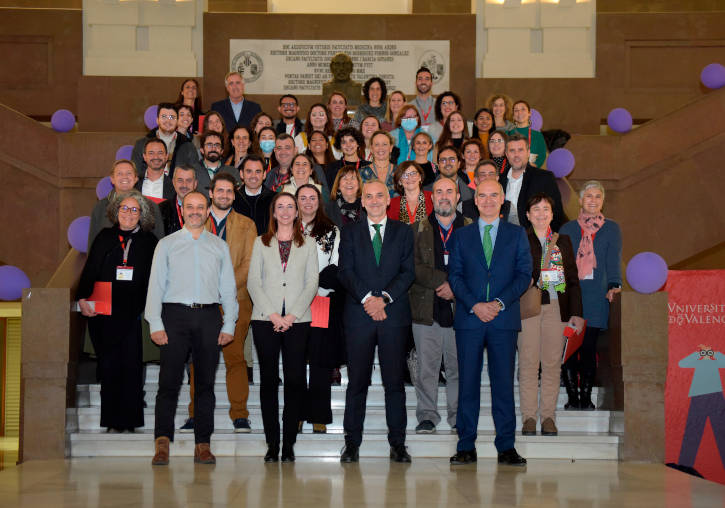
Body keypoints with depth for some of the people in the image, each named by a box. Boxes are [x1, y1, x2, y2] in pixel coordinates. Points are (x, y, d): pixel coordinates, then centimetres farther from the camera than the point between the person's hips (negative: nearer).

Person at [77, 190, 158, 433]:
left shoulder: (149, 242, 7)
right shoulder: (105, 237, 12)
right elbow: (89, 270, 8)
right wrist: (83, 299, -5)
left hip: (133, 313, -1)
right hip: (103, 313, 2)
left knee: (130, 365, -4)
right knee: (108, 365, 3)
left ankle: (128, 421, 2)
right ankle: (112, 421, 9)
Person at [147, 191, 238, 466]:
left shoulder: (220, 246, 15)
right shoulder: (166, 244, 10)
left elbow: (228, 288, 12)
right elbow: (155, 286, 5)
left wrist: (229, 325, 2)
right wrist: (155, 324, -5)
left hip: (209, 318, 2)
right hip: (175, 314, -1)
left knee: (205, 382, 2)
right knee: (169, 381, -8)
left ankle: (203, 444, 6)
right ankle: (162, 443, -8)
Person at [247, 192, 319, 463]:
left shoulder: (308, 245, 11)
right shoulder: (261, 243, 12)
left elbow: (312, 283, 4)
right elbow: (253, 282, 4)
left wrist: (293, 314, -8)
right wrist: (272, 314, -8)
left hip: (297, 320, 0)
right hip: (265, 319, 0)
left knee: (295, 380, -4)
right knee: (269, 379, 0)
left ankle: (289, 443, 2)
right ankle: (272, 444, 4)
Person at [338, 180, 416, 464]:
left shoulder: (403, 232, 12)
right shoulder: (350, 233, 11)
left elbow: (408, 272, 3)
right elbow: (345, 271, 1)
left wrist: (385, 297, -11)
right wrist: (367, 298, -14)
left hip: (394, 314, 0)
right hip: (358, 315, 0)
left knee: (394, 381, 1)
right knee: (357, 381, 1)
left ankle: (397, 443, 7)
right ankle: (352, 443, 7)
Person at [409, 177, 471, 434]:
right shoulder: (418, 230, 10)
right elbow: (412, 267, -2)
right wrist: (441, 281, -13)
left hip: (460, 307, 0)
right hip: (426, 307, 0)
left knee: (459, 365, 2)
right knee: (427, 365, 1)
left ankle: (459, 417, 11)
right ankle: (427, 417, 9)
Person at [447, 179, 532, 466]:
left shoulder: (517, 234, 10)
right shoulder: (461, 236, 12)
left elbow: (524, 275, 3)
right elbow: (454, 275, 5)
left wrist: (500, 303, -11)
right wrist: (474, 305, -10)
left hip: (504, 318, 0)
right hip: (469, 317, 1)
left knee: (504, 383, 0)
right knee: (468, 382, 1)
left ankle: (506, 447, 6)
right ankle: (466, 447, 6)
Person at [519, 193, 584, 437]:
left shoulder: (563, 241, 16)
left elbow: (573, 278, 14)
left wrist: (576, 312, 8)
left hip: (556, 307, 3)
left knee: (552, 363, 2)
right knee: (528, 362, -4)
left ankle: (548, 416, 8)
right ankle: (529, 417, 2)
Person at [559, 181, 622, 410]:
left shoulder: (611, 228, 11)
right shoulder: (568, 229, 13)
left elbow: (613, 260, 1)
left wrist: (614, 285, -14)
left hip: (596, 296, -1)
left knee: (589, 347, -3)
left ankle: (586, 397, 5)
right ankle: (572, 397, 3)